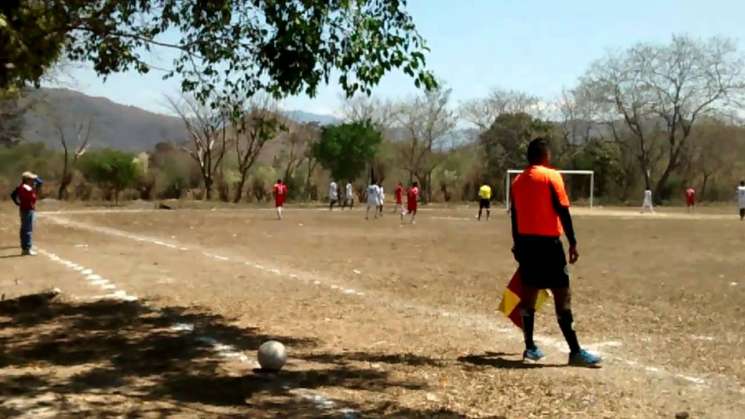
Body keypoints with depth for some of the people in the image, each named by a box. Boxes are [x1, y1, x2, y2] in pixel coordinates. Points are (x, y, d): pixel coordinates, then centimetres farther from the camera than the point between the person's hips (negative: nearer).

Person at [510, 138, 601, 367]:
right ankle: (575, 351, -5)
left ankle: (530, 348, 13)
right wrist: (572, 242, -11)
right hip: (548, 242, -7)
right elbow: (563, 211, -14)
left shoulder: (517, 181, 11)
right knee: (562, 295, -5)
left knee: (529, 293, 11)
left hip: (525, 242, 7)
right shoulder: (551, 176, -9)